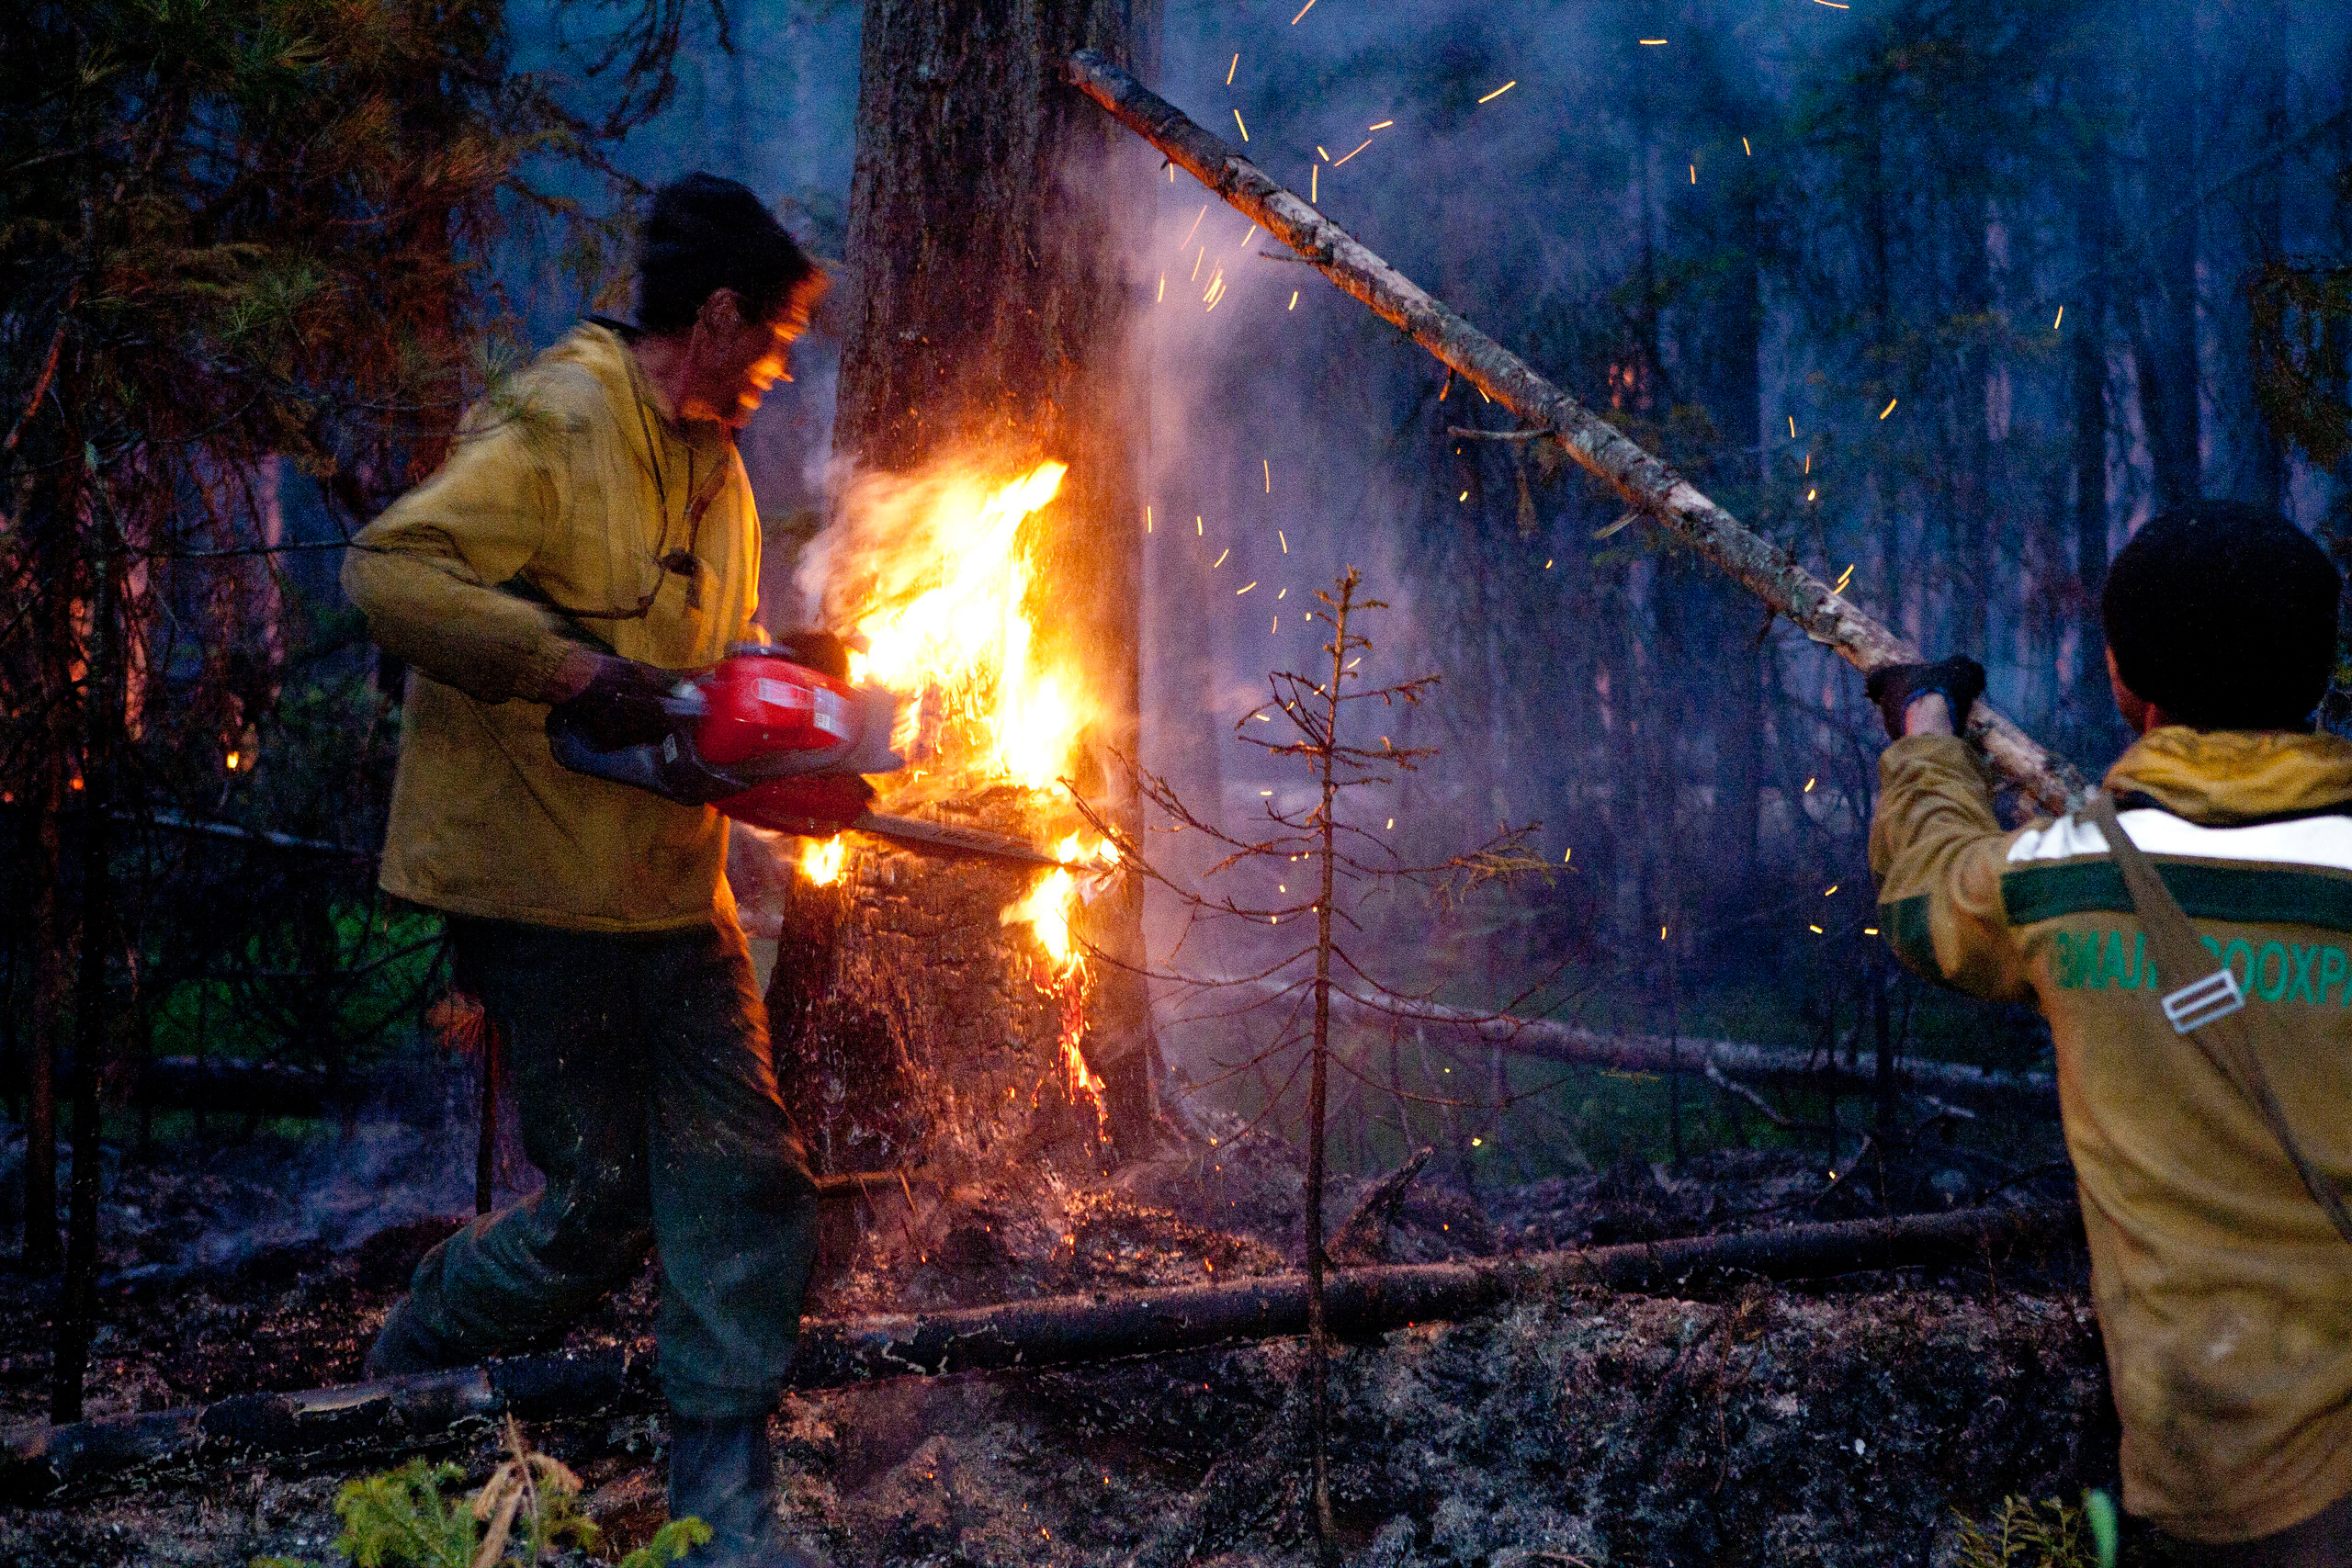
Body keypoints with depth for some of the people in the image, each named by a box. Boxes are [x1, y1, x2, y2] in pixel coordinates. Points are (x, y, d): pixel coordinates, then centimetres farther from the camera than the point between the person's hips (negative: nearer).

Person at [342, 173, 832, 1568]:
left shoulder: (713, 463, 16)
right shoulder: (555, 432, -12)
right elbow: (387, 572, -24)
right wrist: (567, 670, -27)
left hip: (681, 893, 8)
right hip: (551, 896, -8)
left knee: (748, 1191, 3)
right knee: (603, 1207, 0)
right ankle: (408, 1376, 27)